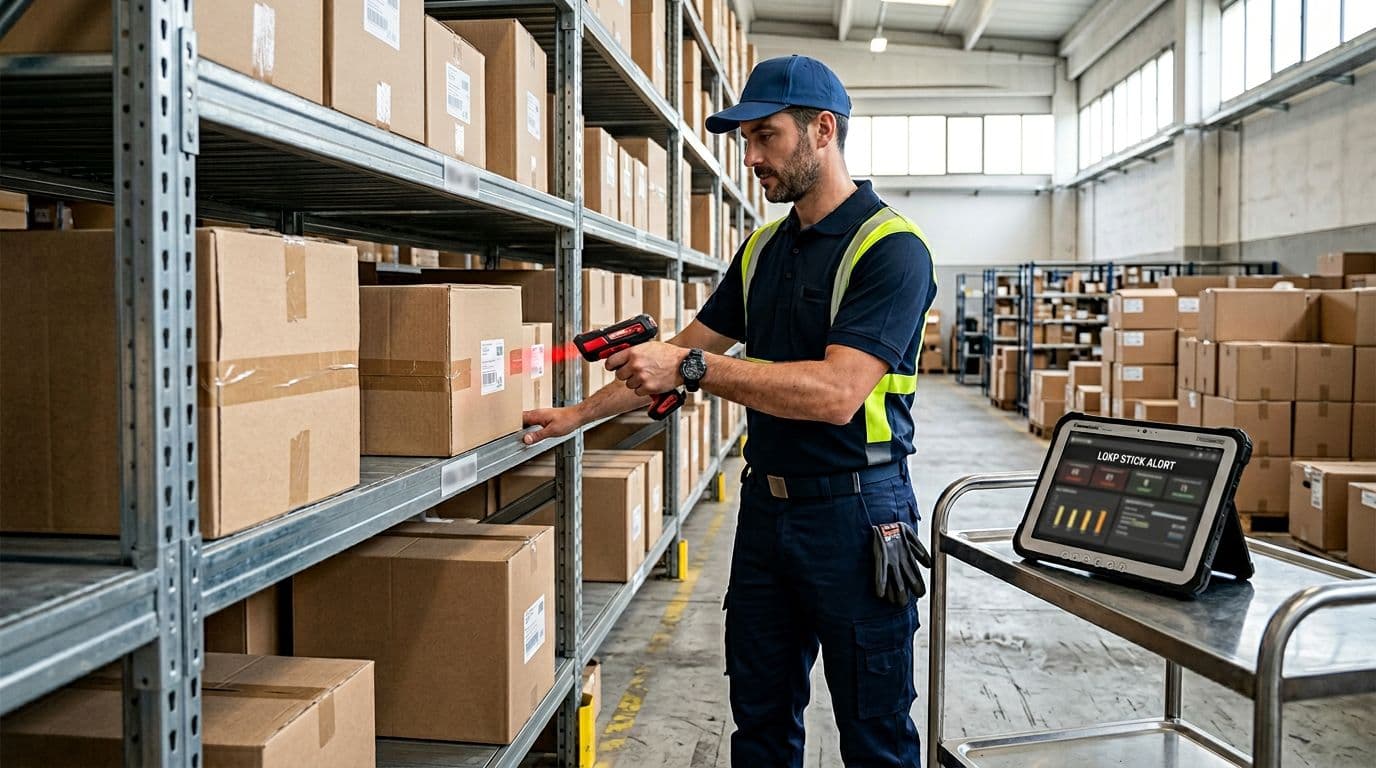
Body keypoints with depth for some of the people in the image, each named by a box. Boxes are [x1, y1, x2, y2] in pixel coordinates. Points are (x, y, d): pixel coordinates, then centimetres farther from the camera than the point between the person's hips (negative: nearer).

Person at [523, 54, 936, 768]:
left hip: (853, 513, -7)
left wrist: (691, 368, -28)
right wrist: (579, 414, 12)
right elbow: (689, 347, 16)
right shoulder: (762, 249, 10)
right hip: (765, 504, 7)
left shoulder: (891, 247, -14)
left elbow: (838, 393, -25)